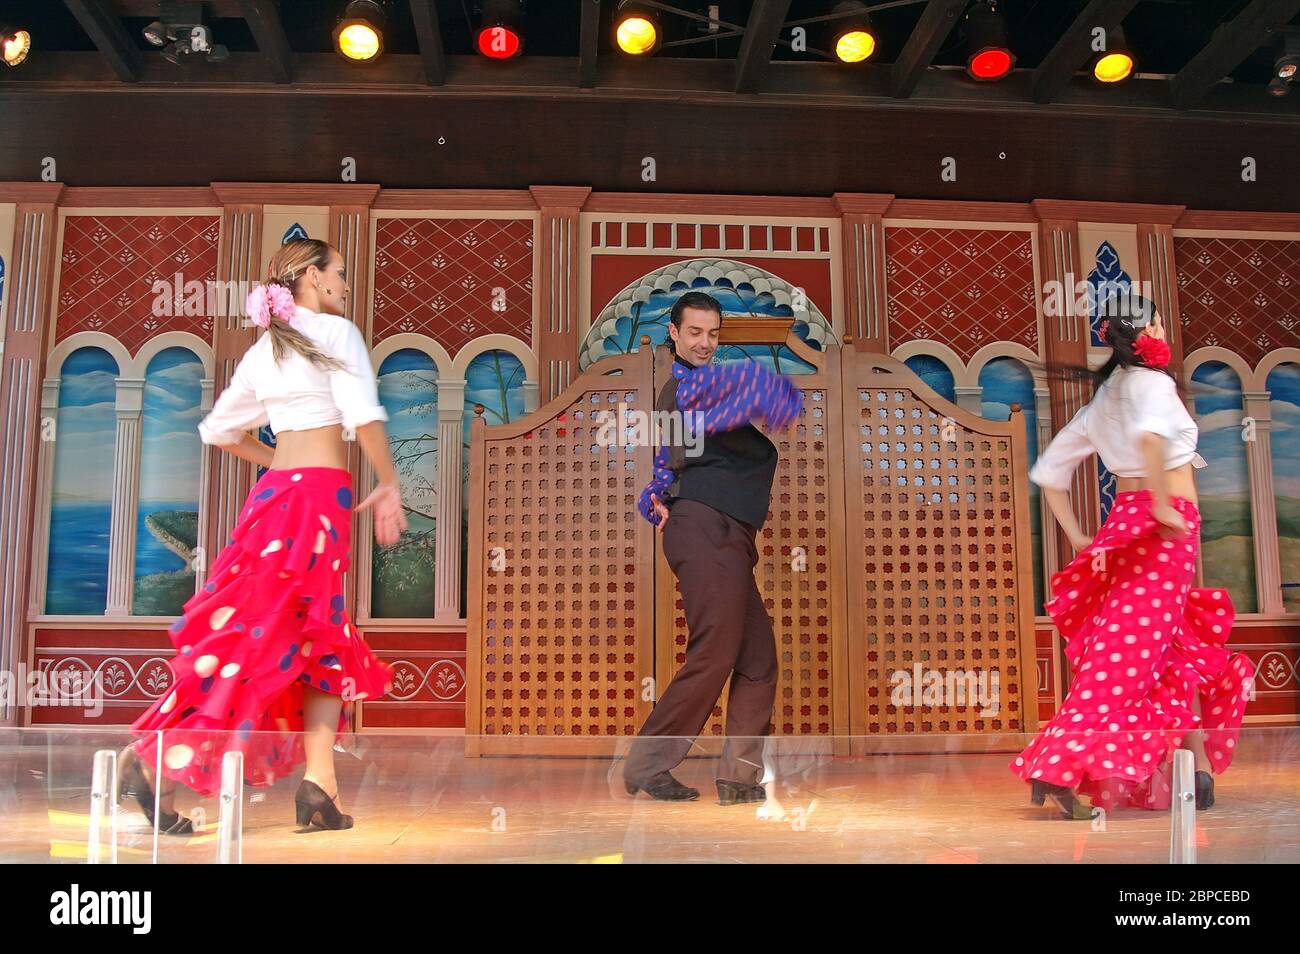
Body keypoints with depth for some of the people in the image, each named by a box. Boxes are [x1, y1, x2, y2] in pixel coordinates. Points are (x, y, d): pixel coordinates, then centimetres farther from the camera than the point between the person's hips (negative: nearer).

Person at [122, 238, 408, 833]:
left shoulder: (263, 350, 19)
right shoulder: (336, 331, -2)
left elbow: (218, 428, 25)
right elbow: (364, 413, -15)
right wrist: (388, 484, -7)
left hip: (273, 492, 8)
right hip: (321, 492, -8)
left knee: (325, 643, 8)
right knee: (264, 633, -5)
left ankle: (318, 785, 1)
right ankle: (154, 757, -7)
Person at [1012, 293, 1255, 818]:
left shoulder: (1102, 399, 16)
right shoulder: (1152, 381, -6)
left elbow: (1048, 471, 16)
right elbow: (1150, 434, -31)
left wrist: (1077, 537, 14)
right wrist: (1163, 505, -22)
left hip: (1124, 522, 8)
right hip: (1166, 530, -8)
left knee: (1187, 655, 17)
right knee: (1127, 656, -10)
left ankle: (1199, 773, 21)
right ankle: (1055, 771, -16)